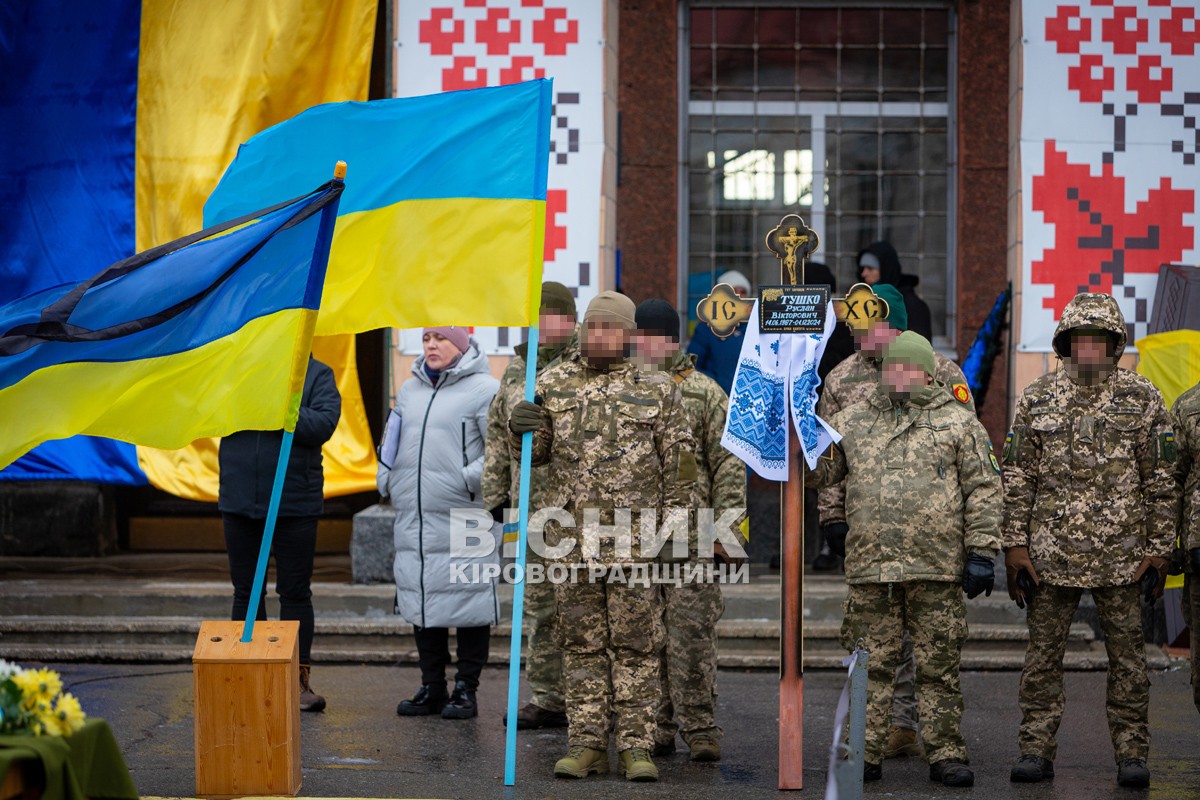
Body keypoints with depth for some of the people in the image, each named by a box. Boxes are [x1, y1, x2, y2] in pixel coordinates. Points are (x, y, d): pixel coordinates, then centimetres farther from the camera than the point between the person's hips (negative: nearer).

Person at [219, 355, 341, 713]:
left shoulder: (317, 375, 2)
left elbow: (323, 425, -13)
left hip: (295, 504, -3)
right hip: (239, 501, 3)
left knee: (295, 592, 3)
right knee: (246, 591, 10)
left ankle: (300, 679, 9)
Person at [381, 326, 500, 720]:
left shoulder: (484, 389, -6)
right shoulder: (409, 390, 17)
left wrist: (470, 479, -18)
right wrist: (386, 479, 13)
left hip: (464, 520, -7)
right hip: (413, 518, 7)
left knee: (467, 602, -2)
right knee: (421, 602, 10)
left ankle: (465, 690, 6)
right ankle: (432, 688, 19)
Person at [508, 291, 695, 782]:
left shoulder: (657, 387, 3)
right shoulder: (553, 384, 10)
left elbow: (678, 461, 4)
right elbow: (534, 454, 16)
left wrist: (675, 524, -2)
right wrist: (522, 429, -7)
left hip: (635, 536, -2)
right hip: (572, 534, 3)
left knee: (636, 644, 0)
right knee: (581, 643, 6)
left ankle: (637, 747, 4)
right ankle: (586, 744, 12)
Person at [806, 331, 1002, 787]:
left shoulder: (958, 422, 7)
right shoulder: (854, 422, 15)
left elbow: (983, 489, 3)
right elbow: (819, 470, 14)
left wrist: (982, 552, -4)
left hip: (937, 570, -2)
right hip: (870, 567, 2)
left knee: (939, 666, 2)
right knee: (870, 665, 4)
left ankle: (946, 755, 9)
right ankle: (866, 754, 10)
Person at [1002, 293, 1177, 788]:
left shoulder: (1142, 399, 3)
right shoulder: (1036, 400, 6)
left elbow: (1160, 481, 4)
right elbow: (1018, 479, 6)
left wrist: (1159, 548, -1)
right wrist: (1015, 545, 0)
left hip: (1121, 556, -1)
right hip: (1051, 555, 1)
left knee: (1127, 655, 3)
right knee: (1043, 654, 4)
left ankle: (1132, 754, 10)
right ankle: (1036, 751, 11)